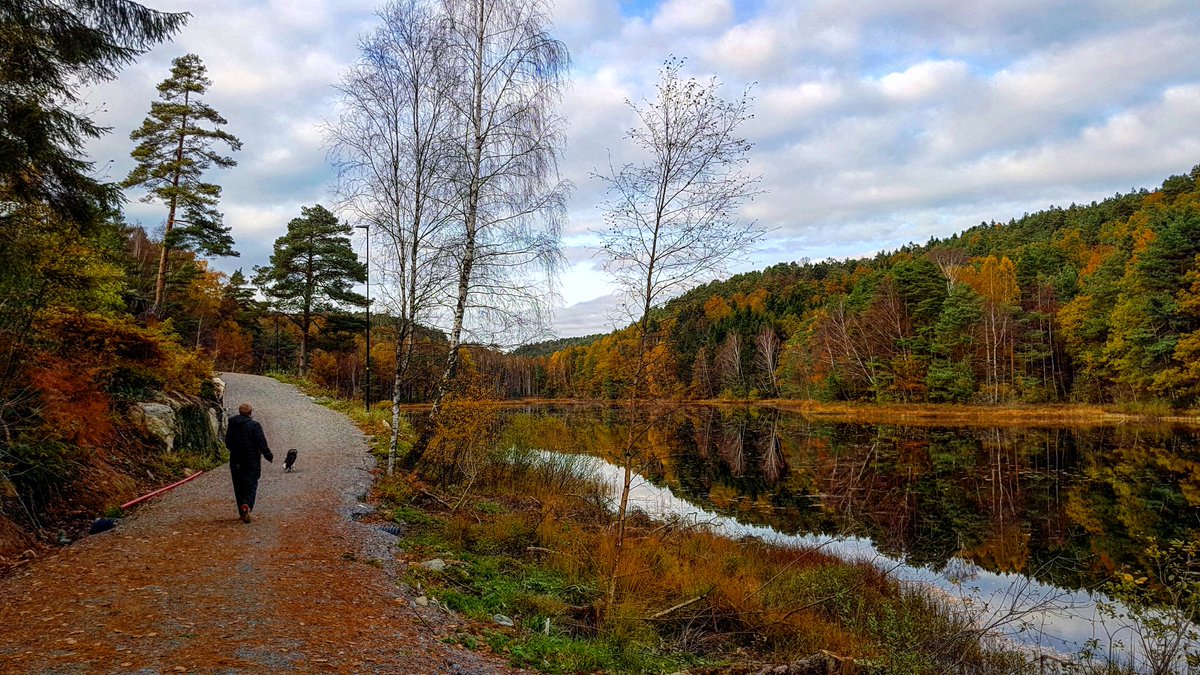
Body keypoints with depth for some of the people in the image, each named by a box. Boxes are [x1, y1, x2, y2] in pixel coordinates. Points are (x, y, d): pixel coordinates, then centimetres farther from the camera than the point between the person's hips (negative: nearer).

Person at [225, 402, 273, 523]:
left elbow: (228, 444, 14)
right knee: (251, 485, 1)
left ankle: (242, 512, 15)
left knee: (239, 487, 12)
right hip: (252, 462, -5)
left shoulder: (232, 425, 4)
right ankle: (247, 505, -23)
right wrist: (269, 456, -2)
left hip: (235, 462, 5)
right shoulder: (254, 426, -13)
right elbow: (261, 444, -14)